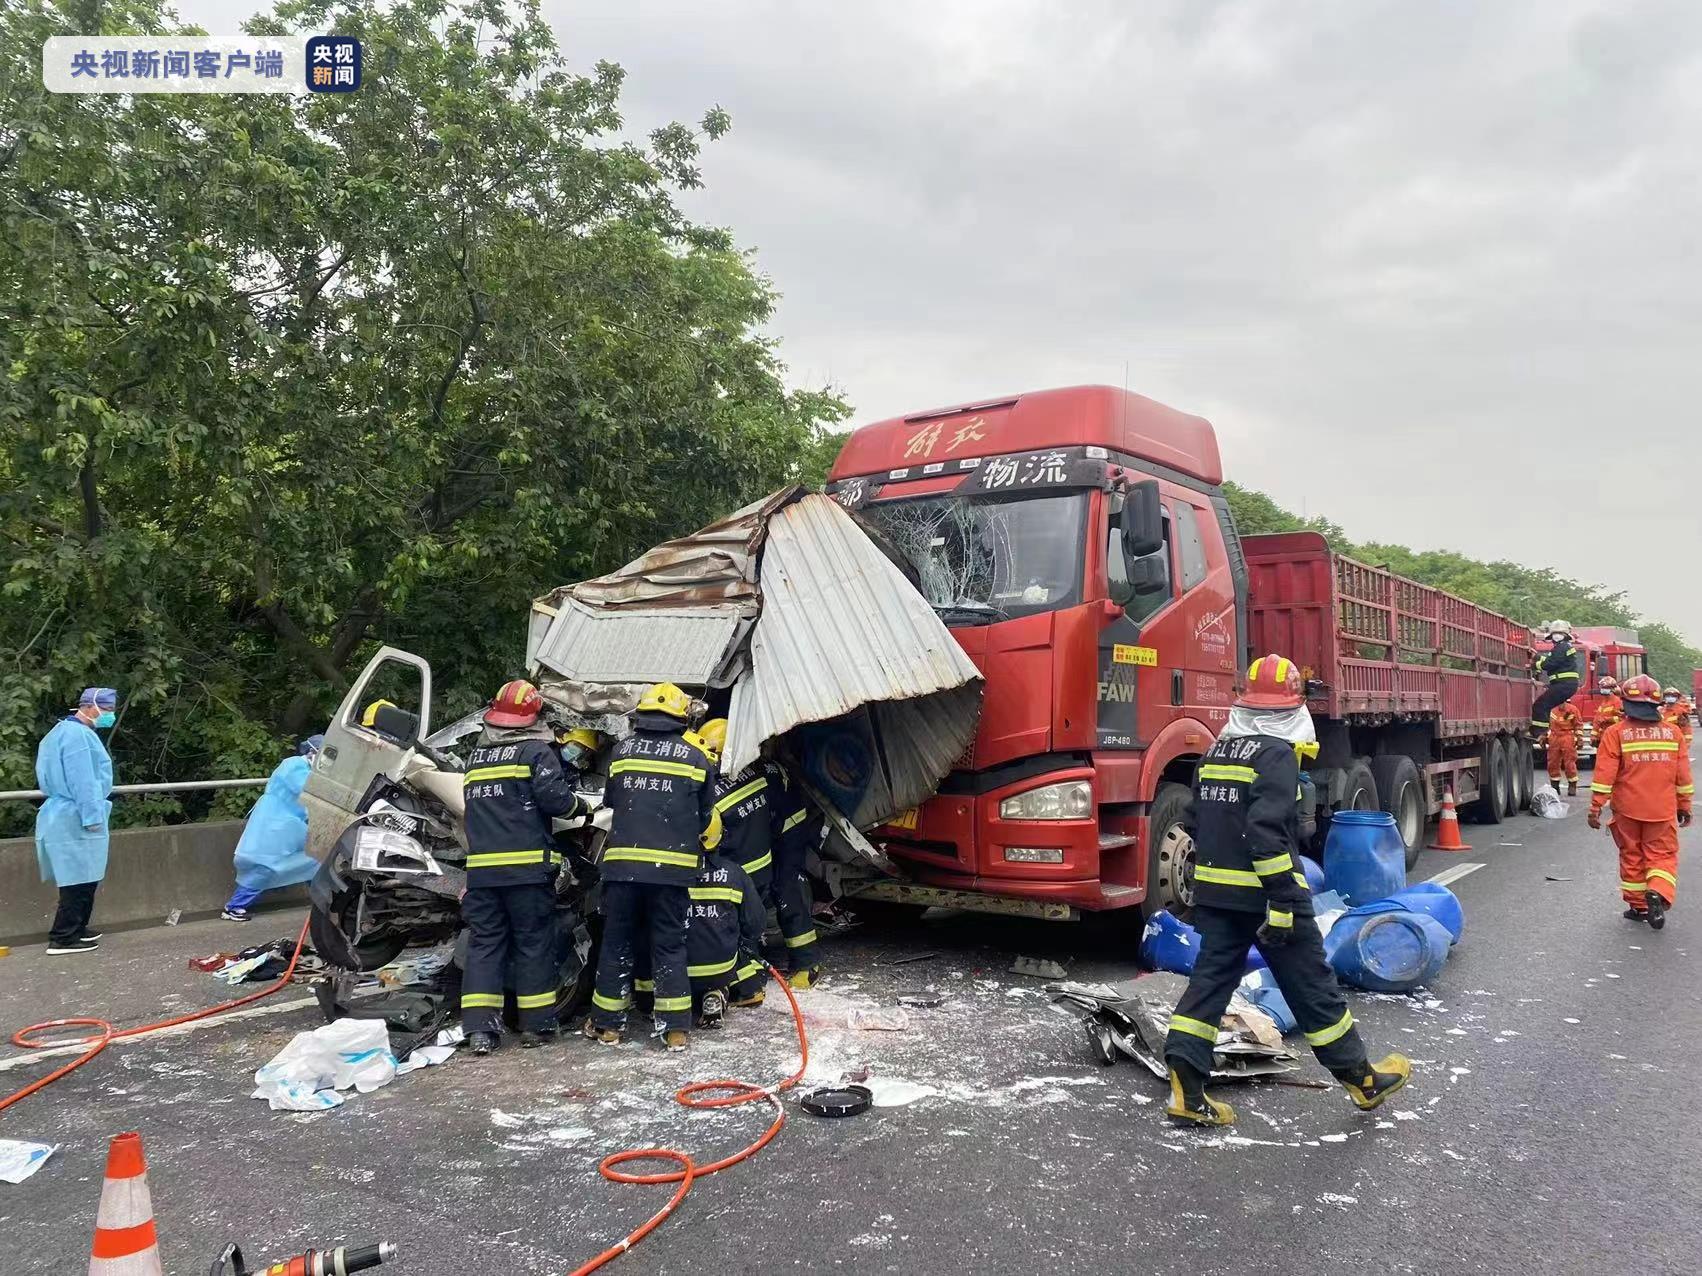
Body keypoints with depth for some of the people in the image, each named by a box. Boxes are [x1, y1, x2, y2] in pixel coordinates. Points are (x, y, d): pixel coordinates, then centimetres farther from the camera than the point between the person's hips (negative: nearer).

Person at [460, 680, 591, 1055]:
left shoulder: (476, 757, 14)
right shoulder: (536, 752, -5)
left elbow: (477, 805, 20)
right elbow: (554, 796, -14)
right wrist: (580, 805, 2)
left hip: (481, 866, 5)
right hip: (527, 866, -5)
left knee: (484, 942, 7)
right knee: (534, 943, 4)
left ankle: (479, 1028, 2)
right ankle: (536, 1025, 10)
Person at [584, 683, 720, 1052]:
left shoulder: (622, 750, 7)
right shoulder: (696, 755, 3)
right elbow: (707, 815, 10)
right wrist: (708, 843, 29)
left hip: (622, 862, 1)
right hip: (673, 866, -1)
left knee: (616, 942, 12)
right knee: (669, 945, 7)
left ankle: (607, 1023, 21)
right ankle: (676, 1029, 8)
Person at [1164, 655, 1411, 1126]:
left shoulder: (1217, 752, 11)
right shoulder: (1277, 754, -13)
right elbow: (1268, 831, -23)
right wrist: (1284, 902, -23)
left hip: (1214, 892, 7)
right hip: (1263, 893, -7)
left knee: (1211, 979, 7)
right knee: (1310, 986, 7)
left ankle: (1186, 1090, 2)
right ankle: (1364, 1080, 25)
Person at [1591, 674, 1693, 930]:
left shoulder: (1616, 733, -9)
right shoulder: (1673, 732, 1)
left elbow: (1604, 775, -12)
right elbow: (1683, 776, 6)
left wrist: (1596, 807, -8)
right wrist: (1684, 807, 17)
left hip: (1627, 809, -1)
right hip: (1663, 810, 1)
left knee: (1632, 856, 11)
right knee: (1662, 855, 9)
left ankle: (1638, 906, 18)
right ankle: (1658, 893, -16)